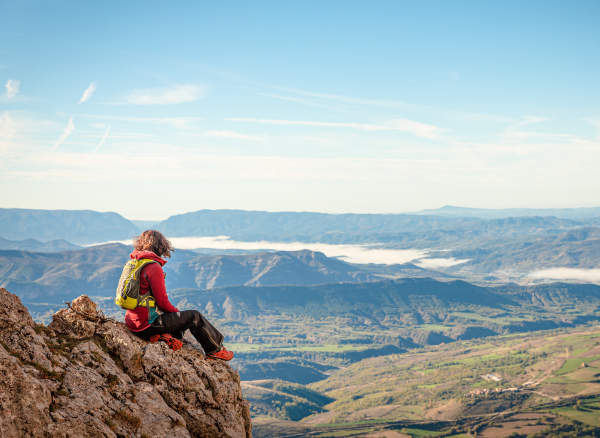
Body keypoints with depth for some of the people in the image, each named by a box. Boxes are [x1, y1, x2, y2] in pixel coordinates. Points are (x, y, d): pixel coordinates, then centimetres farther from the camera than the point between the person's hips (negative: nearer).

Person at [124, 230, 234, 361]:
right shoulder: (154, 267, -18)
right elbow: (162, 302, -17)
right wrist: (178, 312, 4)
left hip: (133, 323, 9)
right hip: (146, 324, -9)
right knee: (194, 316, 4)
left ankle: (163, 335, 2)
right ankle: (215, 350, 17)